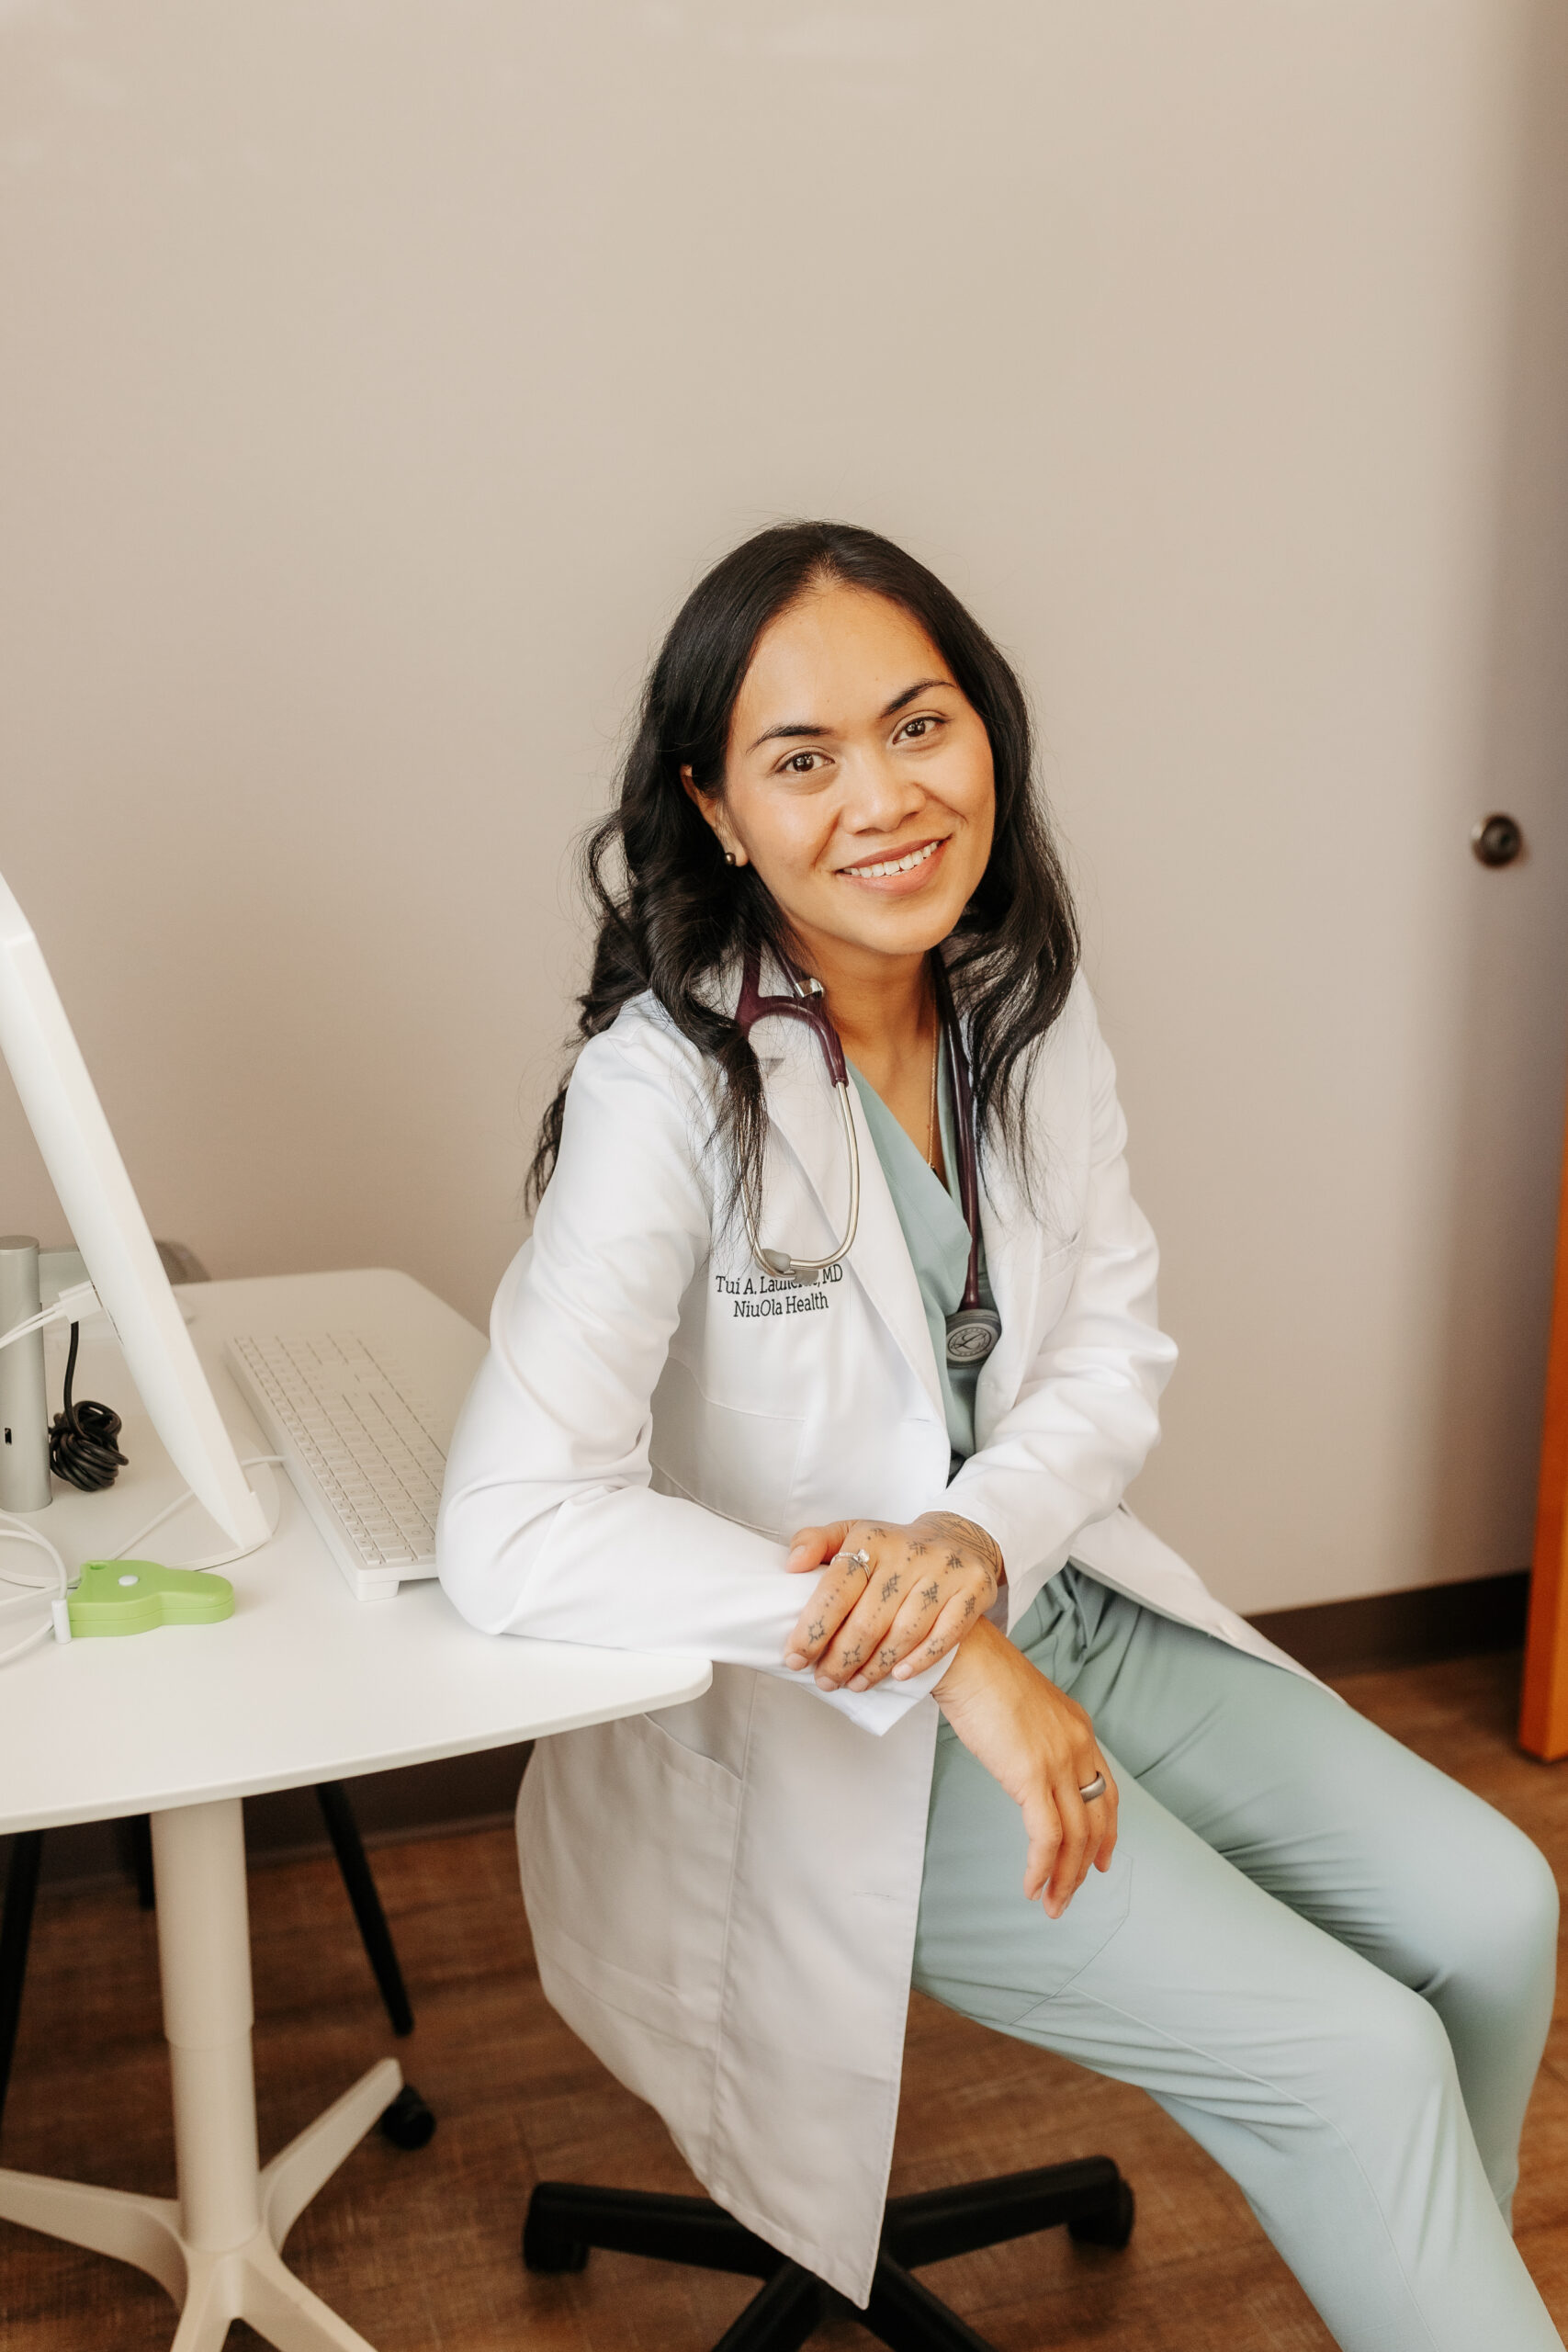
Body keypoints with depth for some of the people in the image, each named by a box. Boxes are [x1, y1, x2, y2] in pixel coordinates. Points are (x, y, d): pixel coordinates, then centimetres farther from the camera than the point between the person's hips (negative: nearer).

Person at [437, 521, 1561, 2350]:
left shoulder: (1027, 1006, -3)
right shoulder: (668, 1084, -23)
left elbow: (1118, 1340, 2)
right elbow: (513, 1531, -31)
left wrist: (980, 1536, -19)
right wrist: (941, 1658, -30)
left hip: (1051, 1604, 6)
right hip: (814, 1726, -6)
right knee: (1355, 2059, -12)